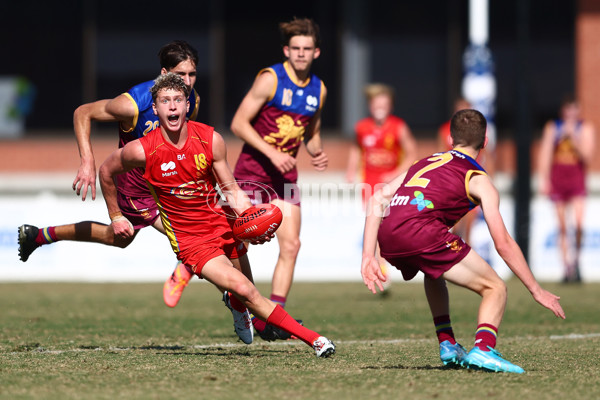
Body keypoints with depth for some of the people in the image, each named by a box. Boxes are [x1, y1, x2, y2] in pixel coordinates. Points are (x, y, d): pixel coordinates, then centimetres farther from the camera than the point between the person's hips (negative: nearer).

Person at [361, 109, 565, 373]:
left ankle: (448, 346, 28)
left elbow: (378, 200, 21)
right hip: (420, 230, -6)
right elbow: (503, 243, 8)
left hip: (387, 236, 6)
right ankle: (483, 349, -22)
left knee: (434, 274, 38)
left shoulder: (424, 162, 31)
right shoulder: (478, 179, 15)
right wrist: (536, 291, 13)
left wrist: (368, 256, 19)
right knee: (495, 288, 4)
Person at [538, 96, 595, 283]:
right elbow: (545, 154, 3)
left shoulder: (586, 129, 3)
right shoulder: (552, 128, 6)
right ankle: (567, 268, 5)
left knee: (579, 223, -18)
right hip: (557, 178, 1)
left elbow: (586, 157, -6)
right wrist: (543, 179, -6)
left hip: (577, 178, -1)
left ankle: (576, 255, 7)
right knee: (562, 227, 1)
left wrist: (573, 138, -15)